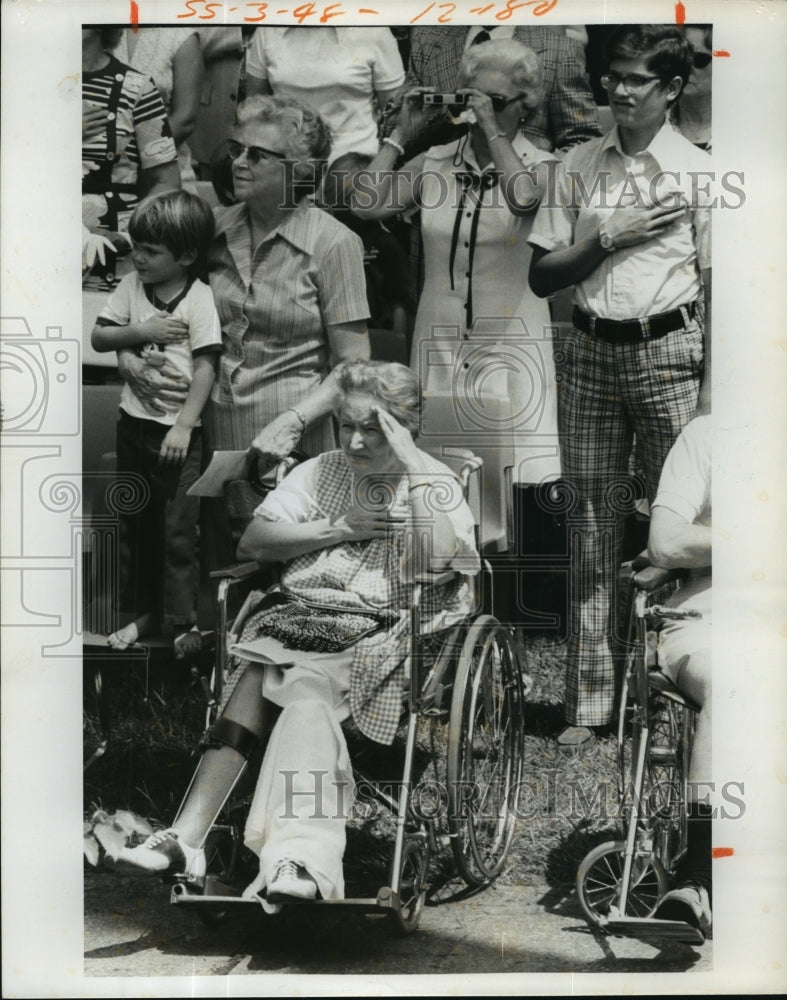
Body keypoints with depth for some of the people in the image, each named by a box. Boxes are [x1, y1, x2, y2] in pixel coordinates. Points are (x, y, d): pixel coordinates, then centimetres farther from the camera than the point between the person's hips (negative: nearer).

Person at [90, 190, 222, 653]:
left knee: (179, 529, -1)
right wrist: (141, 331, -13)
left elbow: (206, 367, -15)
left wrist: (184, 425, -19)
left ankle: (183, 620, 10)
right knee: (136, 522, 15)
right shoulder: (132, 286, 1)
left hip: (178, 429, -6)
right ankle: (142, 611, 27)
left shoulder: (199, 298, -13)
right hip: (135, 422, 6)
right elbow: (98, 337, 4)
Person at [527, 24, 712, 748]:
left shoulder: (697, 172, 1)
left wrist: (710, 394, -7)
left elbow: (715, 288, -1)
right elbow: (541, 277, 8)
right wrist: (609, 236, -7)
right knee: (593, 533, 5)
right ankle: (589, 702, 12)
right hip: (591, 352, 3)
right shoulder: (579, 167, 9)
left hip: (668, 350, -2)